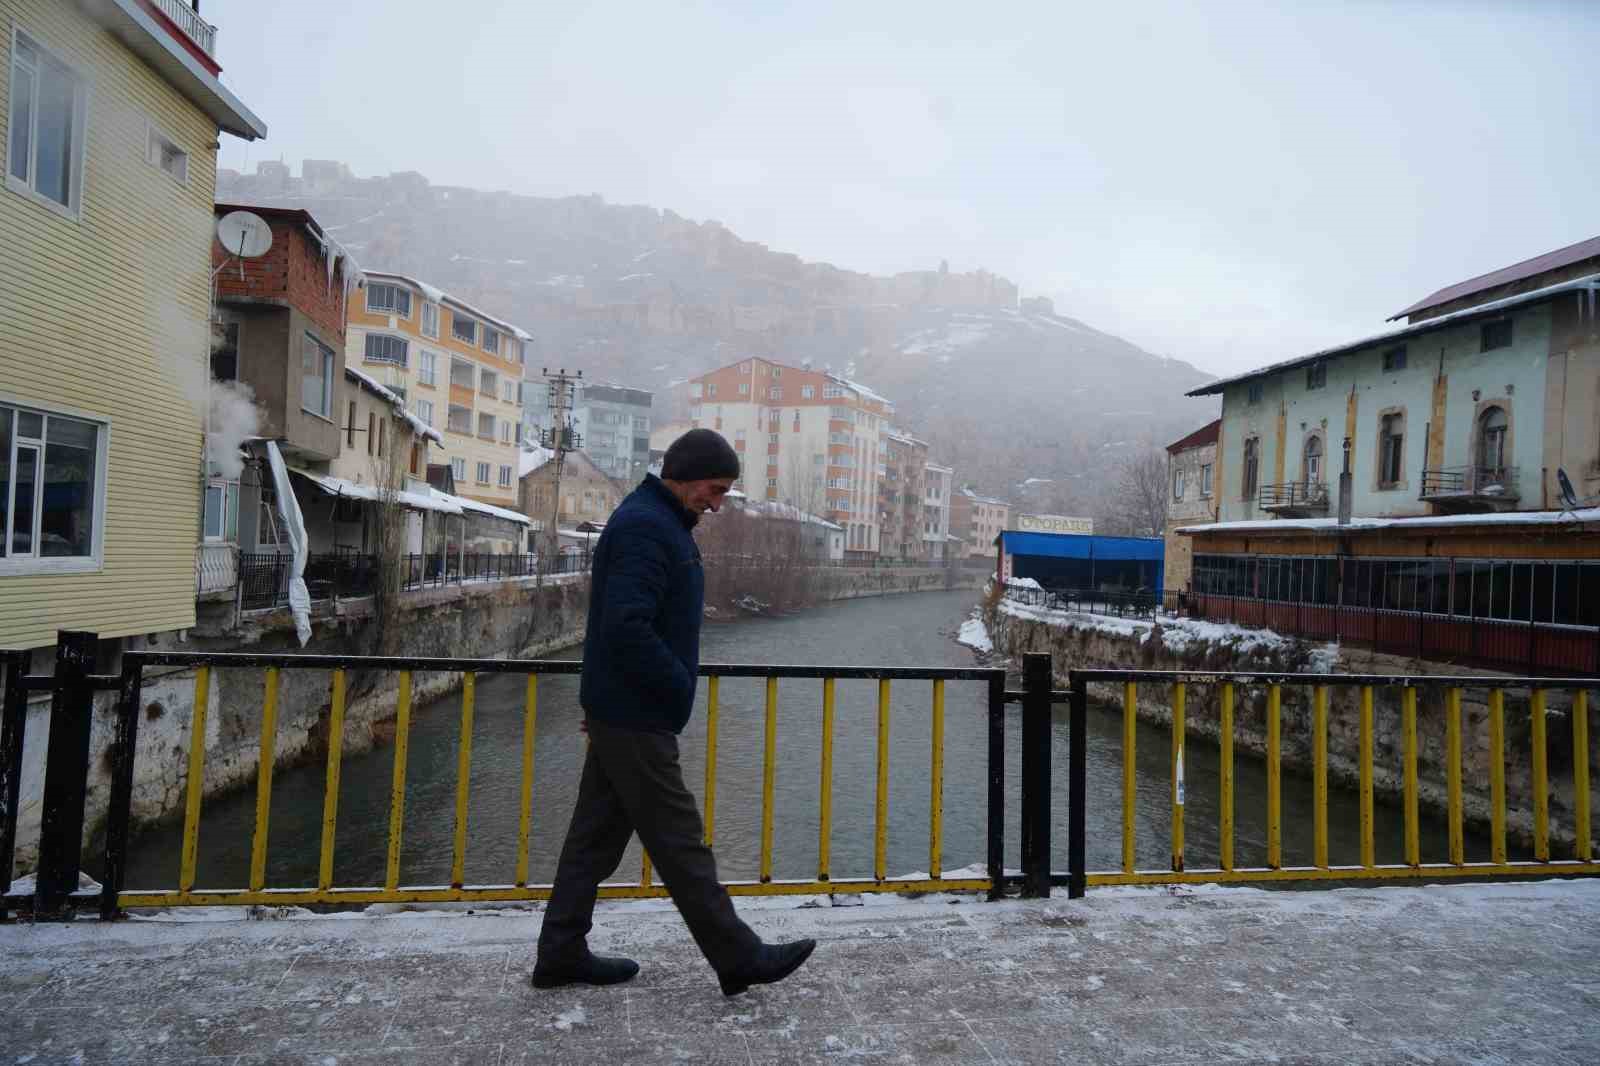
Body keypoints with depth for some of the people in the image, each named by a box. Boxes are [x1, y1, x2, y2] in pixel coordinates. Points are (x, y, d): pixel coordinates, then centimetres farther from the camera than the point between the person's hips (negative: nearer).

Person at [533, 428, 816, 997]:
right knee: (679, 842, 0)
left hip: (618, 713, 10)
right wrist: (680, 685, -17)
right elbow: (626, 627, -27)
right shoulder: (645, 526, -18)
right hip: (636, 719, -10)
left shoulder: (656, 522, 15)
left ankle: (561, 954, 26)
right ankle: (739, 958, 12)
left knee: (597, 834, 15)